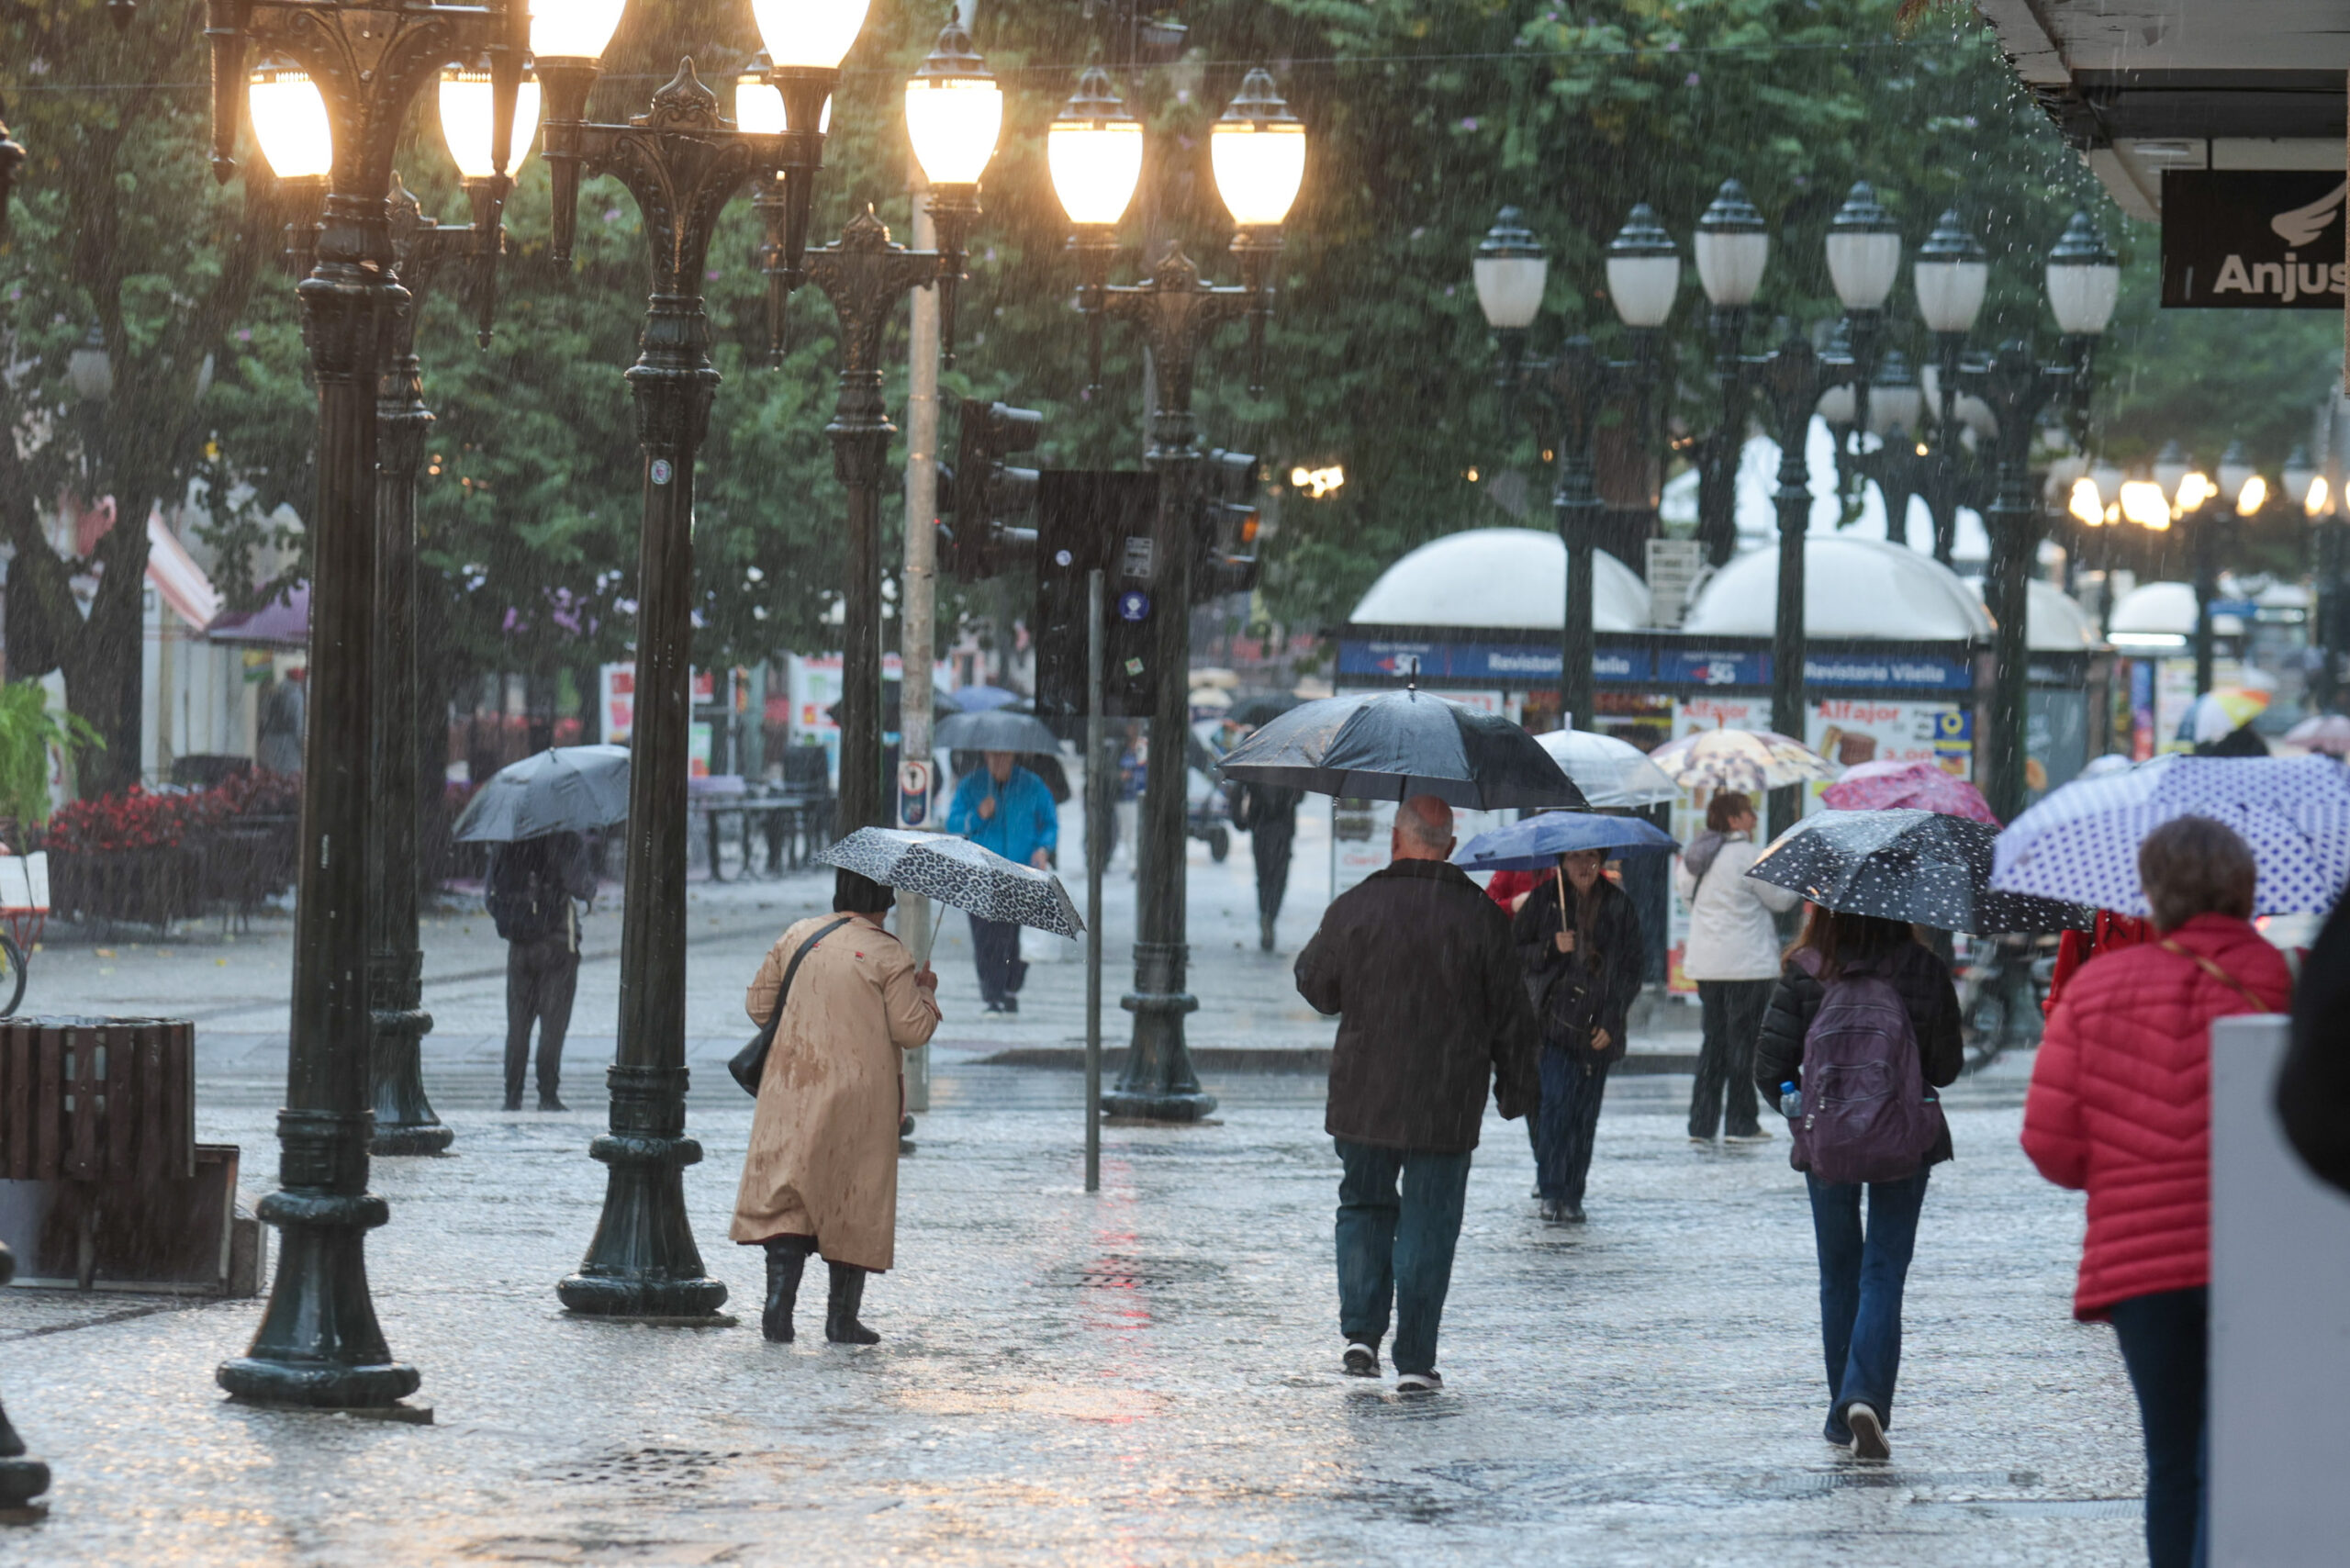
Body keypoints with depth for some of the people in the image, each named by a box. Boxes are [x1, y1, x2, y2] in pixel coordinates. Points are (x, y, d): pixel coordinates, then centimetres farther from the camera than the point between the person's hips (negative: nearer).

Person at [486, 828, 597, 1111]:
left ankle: (512, 1096, 7)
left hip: (519, 947, 4)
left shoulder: (504, 842, 5)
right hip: (557, 942, -4)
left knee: (517, 1024, 9)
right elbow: (582, 888, -16)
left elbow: (491, 892, 10)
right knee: (553, 1023, 0)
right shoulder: (565, 839, -10)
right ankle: (548, 1096, -3)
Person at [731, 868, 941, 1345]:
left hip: (793, 1089, 3)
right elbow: (912, 1029, -10)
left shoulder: (797, 936, 4)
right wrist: (926, 993, 9)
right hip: (860, 1096, -3)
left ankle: (779, 1300, -13)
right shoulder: (888, 956, -9)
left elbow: (758, 1002, 10)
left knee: (785, 1196, 3)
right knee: (855, 1199, 8)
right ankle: (843, 1318, 11)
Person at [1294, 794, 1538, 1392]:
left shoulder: (1353, 908, -4)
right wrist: (1516, 1087, 13)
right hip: (1447, 1106, -1)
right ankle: (1415, 1360, 2)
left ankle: (1361, 1330, 7)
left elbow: (1317, 988, 8)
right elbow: (1510, 1013, 1)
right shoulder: (1479, 915, -4)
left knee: (1364, 1208, 19)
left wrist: (1309, 954, 29)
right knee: (1428, 1225, 4)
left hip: (1362, 1098, 1)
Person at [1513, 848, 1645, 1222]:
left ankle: (1572, 1195, 9)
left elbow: (1632, 967, 8)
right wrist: (1551, 949, -14)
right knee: (1554, 1103, -13)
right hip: (1553, 1020, -1)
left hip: (1597, 1027, 1)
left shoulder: (1618, 905, 7)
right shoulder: (1545, 899, 5)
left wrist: (1611, 1021, -2)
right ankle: (1550, 1190, -6)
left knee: (1584, 1114, 2)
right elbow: (1516, 952, 6)